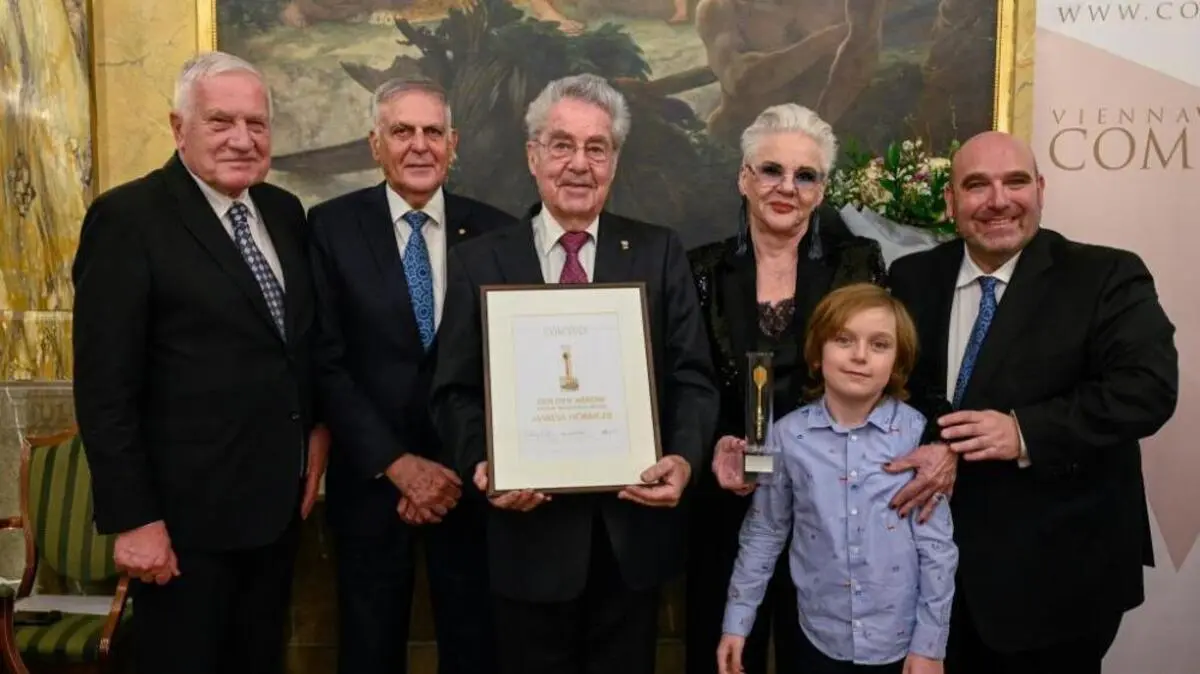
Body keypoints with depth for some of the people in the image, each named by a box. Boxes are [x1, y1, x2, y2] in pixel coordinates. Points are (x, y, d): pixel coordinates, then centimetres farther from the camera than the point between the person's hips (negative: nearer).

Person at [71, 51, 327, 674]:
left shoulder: (284, 211, 7)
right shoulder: (127, 218, -13)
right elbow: (104, 388, -15)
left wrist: (316, 430, 5)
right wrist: (132, 518, -16)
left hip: (278, 498, 6)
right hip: (187, 512, -6)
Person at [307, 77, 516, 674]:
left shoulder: (496, 232, -1)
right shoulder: (331, 227, -4)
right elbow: (327, 362, -7)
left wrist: (463, 469, -8)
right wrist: (398, 465, -12)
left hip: (470, 478, 1)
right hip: (371, 478, 0)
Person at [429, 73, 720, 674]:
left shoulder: (660, 253, 3)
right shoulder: (479, 262, 2)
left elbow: (691, 376, -1)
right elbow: (455, 391, 0)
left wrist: (684, 456, -18)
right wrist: (481, 463, -18)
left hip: (634, 528, 1)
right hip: (529, 532, 0)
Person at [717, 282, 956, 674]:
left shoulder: (917, 433, -11)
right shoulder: (788, 436, -7)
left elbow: (937, 546, -6)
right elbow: (763, 534, 2)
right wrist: (737, 621, 3)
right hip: (818, 640, 1)